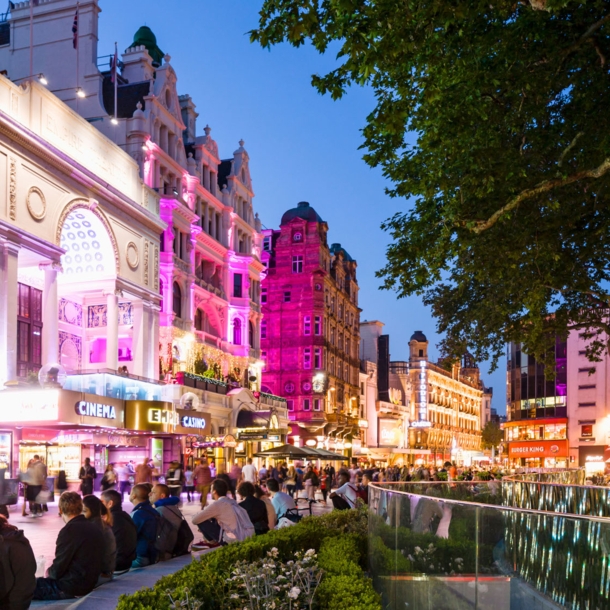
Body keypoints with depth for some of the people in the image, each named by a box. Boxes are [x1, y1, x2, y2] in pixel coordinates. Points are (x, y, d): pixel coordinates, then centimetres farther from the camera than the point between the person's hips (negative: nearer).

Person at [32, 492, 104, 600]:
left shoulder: (69, 530, -18)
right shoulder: (95, 528, 6)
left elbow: (57, 571, -13)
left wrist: (49, 572, 9)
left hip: (71, 587, -8)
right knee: (38, 582, 19)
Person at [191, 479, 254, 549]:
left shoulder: (217, 504, -7)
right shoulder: (232, 501, 15)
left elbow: (195, 520, -2)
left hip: (234, 541, -8)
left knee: (202, 521, 1)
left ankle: (212, 542, 14)